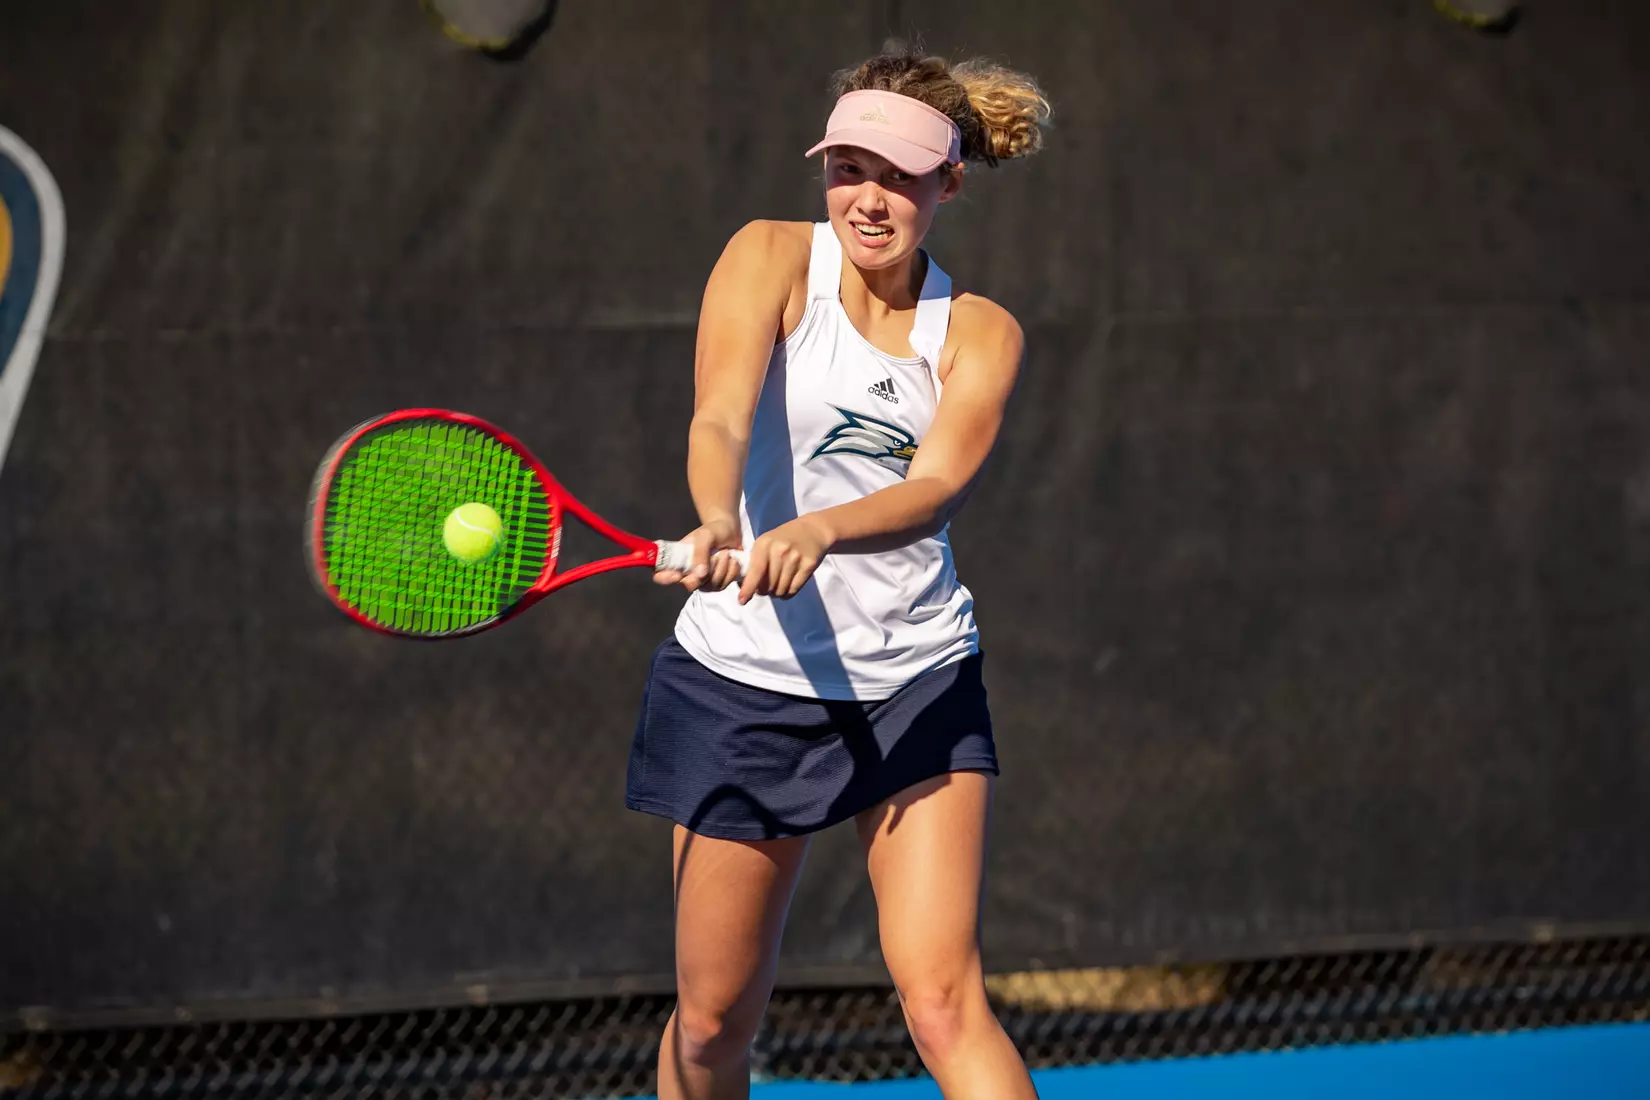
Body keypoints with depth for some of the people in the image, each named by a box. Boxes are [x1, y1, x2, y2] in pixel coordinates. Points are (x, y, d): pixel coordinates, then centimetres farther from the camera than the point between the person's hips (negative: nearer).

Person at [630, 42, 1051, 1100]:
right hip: (747, 682, 0)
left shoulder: (981, 334, 2)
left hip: (918, 683, 0)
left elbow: (935, 487, -16)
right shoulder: (773, 259, -3)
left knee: (945, 1001, -12)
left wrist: (819, 532, -37)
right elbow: (722, 419, -20)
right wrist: (720, 524, -42)